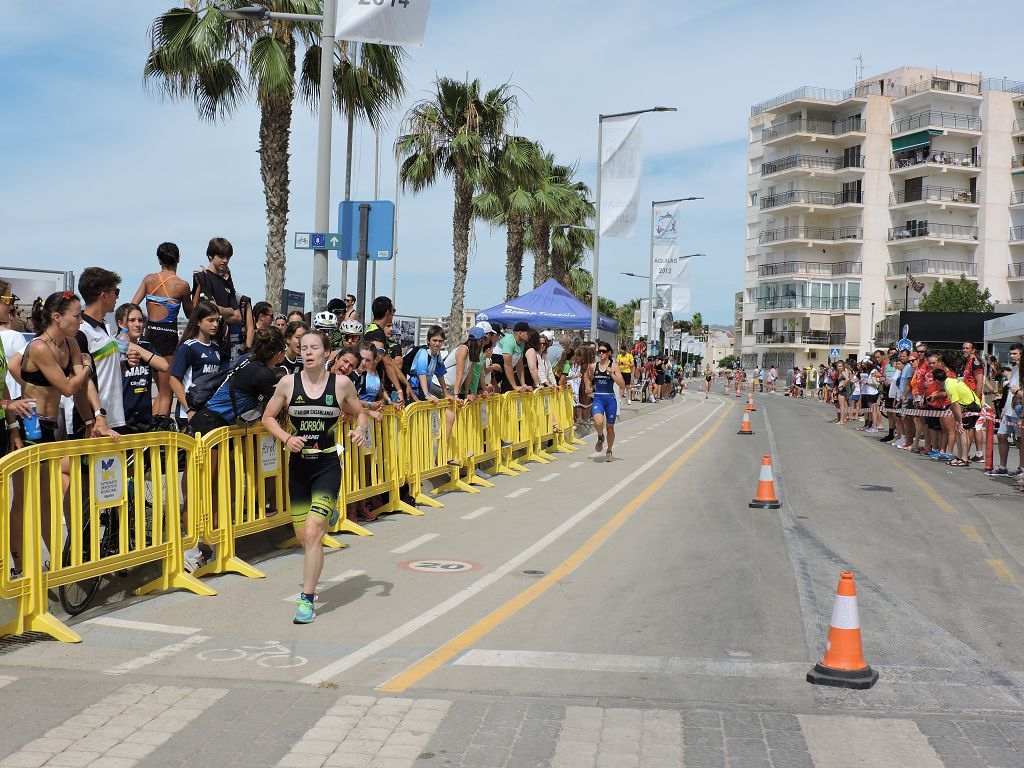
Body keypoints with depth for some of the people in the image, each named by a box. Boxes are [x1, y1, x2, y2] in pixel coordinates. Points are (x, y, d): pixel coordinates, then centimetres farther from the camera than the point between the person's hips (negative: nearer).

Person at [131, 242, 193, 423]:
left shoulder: (149, 279, 4)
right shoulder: (182, 285, -5)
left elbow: (133, 306, -1)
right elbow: (190, 314, 8)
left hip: (149, 332, 5)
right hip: (168, 333, -5)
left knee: (161, 389, 19)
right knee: (167, 392, 2)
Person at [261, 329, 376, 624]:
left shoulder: (341, 384, -3)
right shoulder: (288, 383, -1)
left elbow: (360, 413, 12)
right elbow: (268, 417, 7)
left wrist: (361, 428, -11)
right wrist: (287, 437, -10)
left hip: (328, 464, -3)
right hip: (298, 464, 3)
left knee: (312, 533, -15)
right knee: (302, 536, 12)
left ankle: (306, 599, -4)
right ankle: (327, 515, 50)